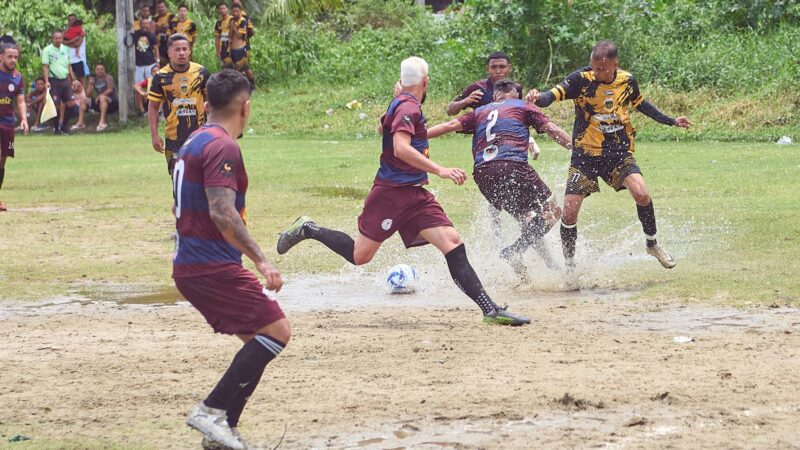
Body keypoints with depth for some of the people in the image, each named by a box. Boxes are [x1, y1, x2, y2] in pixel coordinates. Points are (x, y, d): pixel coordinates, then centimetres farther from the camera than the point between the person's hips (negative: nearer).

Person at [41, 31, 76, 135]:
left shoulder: (65, 49, 13)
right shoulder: (47, 50, -4)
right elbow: (45, 66, -9)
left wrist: (73, 79, 17)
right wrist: (46, 81, -18)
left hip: (65, 80, 5)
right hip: (54, 80, -5)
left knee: (71, 103, -4)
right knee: (57, 105, -5)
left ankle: (65, 124, 15)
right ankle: (57, 128, 8)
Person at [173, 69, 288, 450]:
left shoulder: (194, 142, 16)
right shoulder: (222, 147, -14)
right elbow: (223, 212, -26)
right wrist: (261, 261, -30)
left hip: (189, 266, 10)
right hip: (214, 267, -10)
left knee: (258, 340, 13)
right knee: (276, 330, -11)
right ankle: (213, 410, -15)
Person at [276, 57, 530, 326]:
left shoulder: (402, 105, 15)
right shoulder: (408, 107, -13)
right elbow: (401, 148, -28)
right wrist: (440, 170, -30)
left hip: (414, 194, 9)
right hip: (392, 192, -9)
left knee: (452, 243, -6)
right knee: (360, 255, -3)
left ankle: (490, 309, -14)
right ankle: (308, 230, 19)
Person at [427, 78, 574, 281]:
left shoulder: (479, 112, 26)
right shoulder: (523, 107, 19)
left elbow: (450, 125, 15)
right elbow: (552, 130, 12)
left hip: (482, 173, 5)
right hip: (513, 165, -5)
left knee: (527, 218, 19)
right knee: (551, 212, 2)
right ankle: (516, 249, -18)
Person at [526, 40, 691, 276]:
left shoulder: (627, 81, -2)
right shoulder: (581, 79, -13)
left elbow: (640, 104, 19)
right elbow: (553, 95, -25)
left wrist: (671, 121, 25)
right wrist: (538, 97, -48)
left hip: (619, 153, 2)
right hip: (585, 155, -2)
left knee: (641, 194, -20)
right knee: (569, 213, -6)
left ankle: (652, 244, 5)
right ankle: (569, 264, 17)